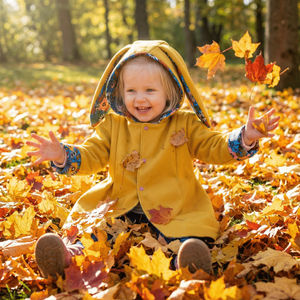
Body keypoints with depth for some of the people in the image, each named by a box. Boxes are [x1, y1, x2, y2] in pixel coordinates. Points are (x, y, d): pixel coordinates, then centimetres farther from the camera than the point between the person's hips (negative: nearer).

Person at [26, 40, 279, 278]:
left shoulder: (185, 124, 5)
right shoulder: (112, 125, 10)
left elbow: (215, 147, 3)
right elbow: (91, 155, 8)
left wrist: (245, 139, -15)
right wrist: (62, 156, -12)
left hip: (173, 208, -2)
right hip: (121, 207, 2)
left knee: (190, 238, -31)